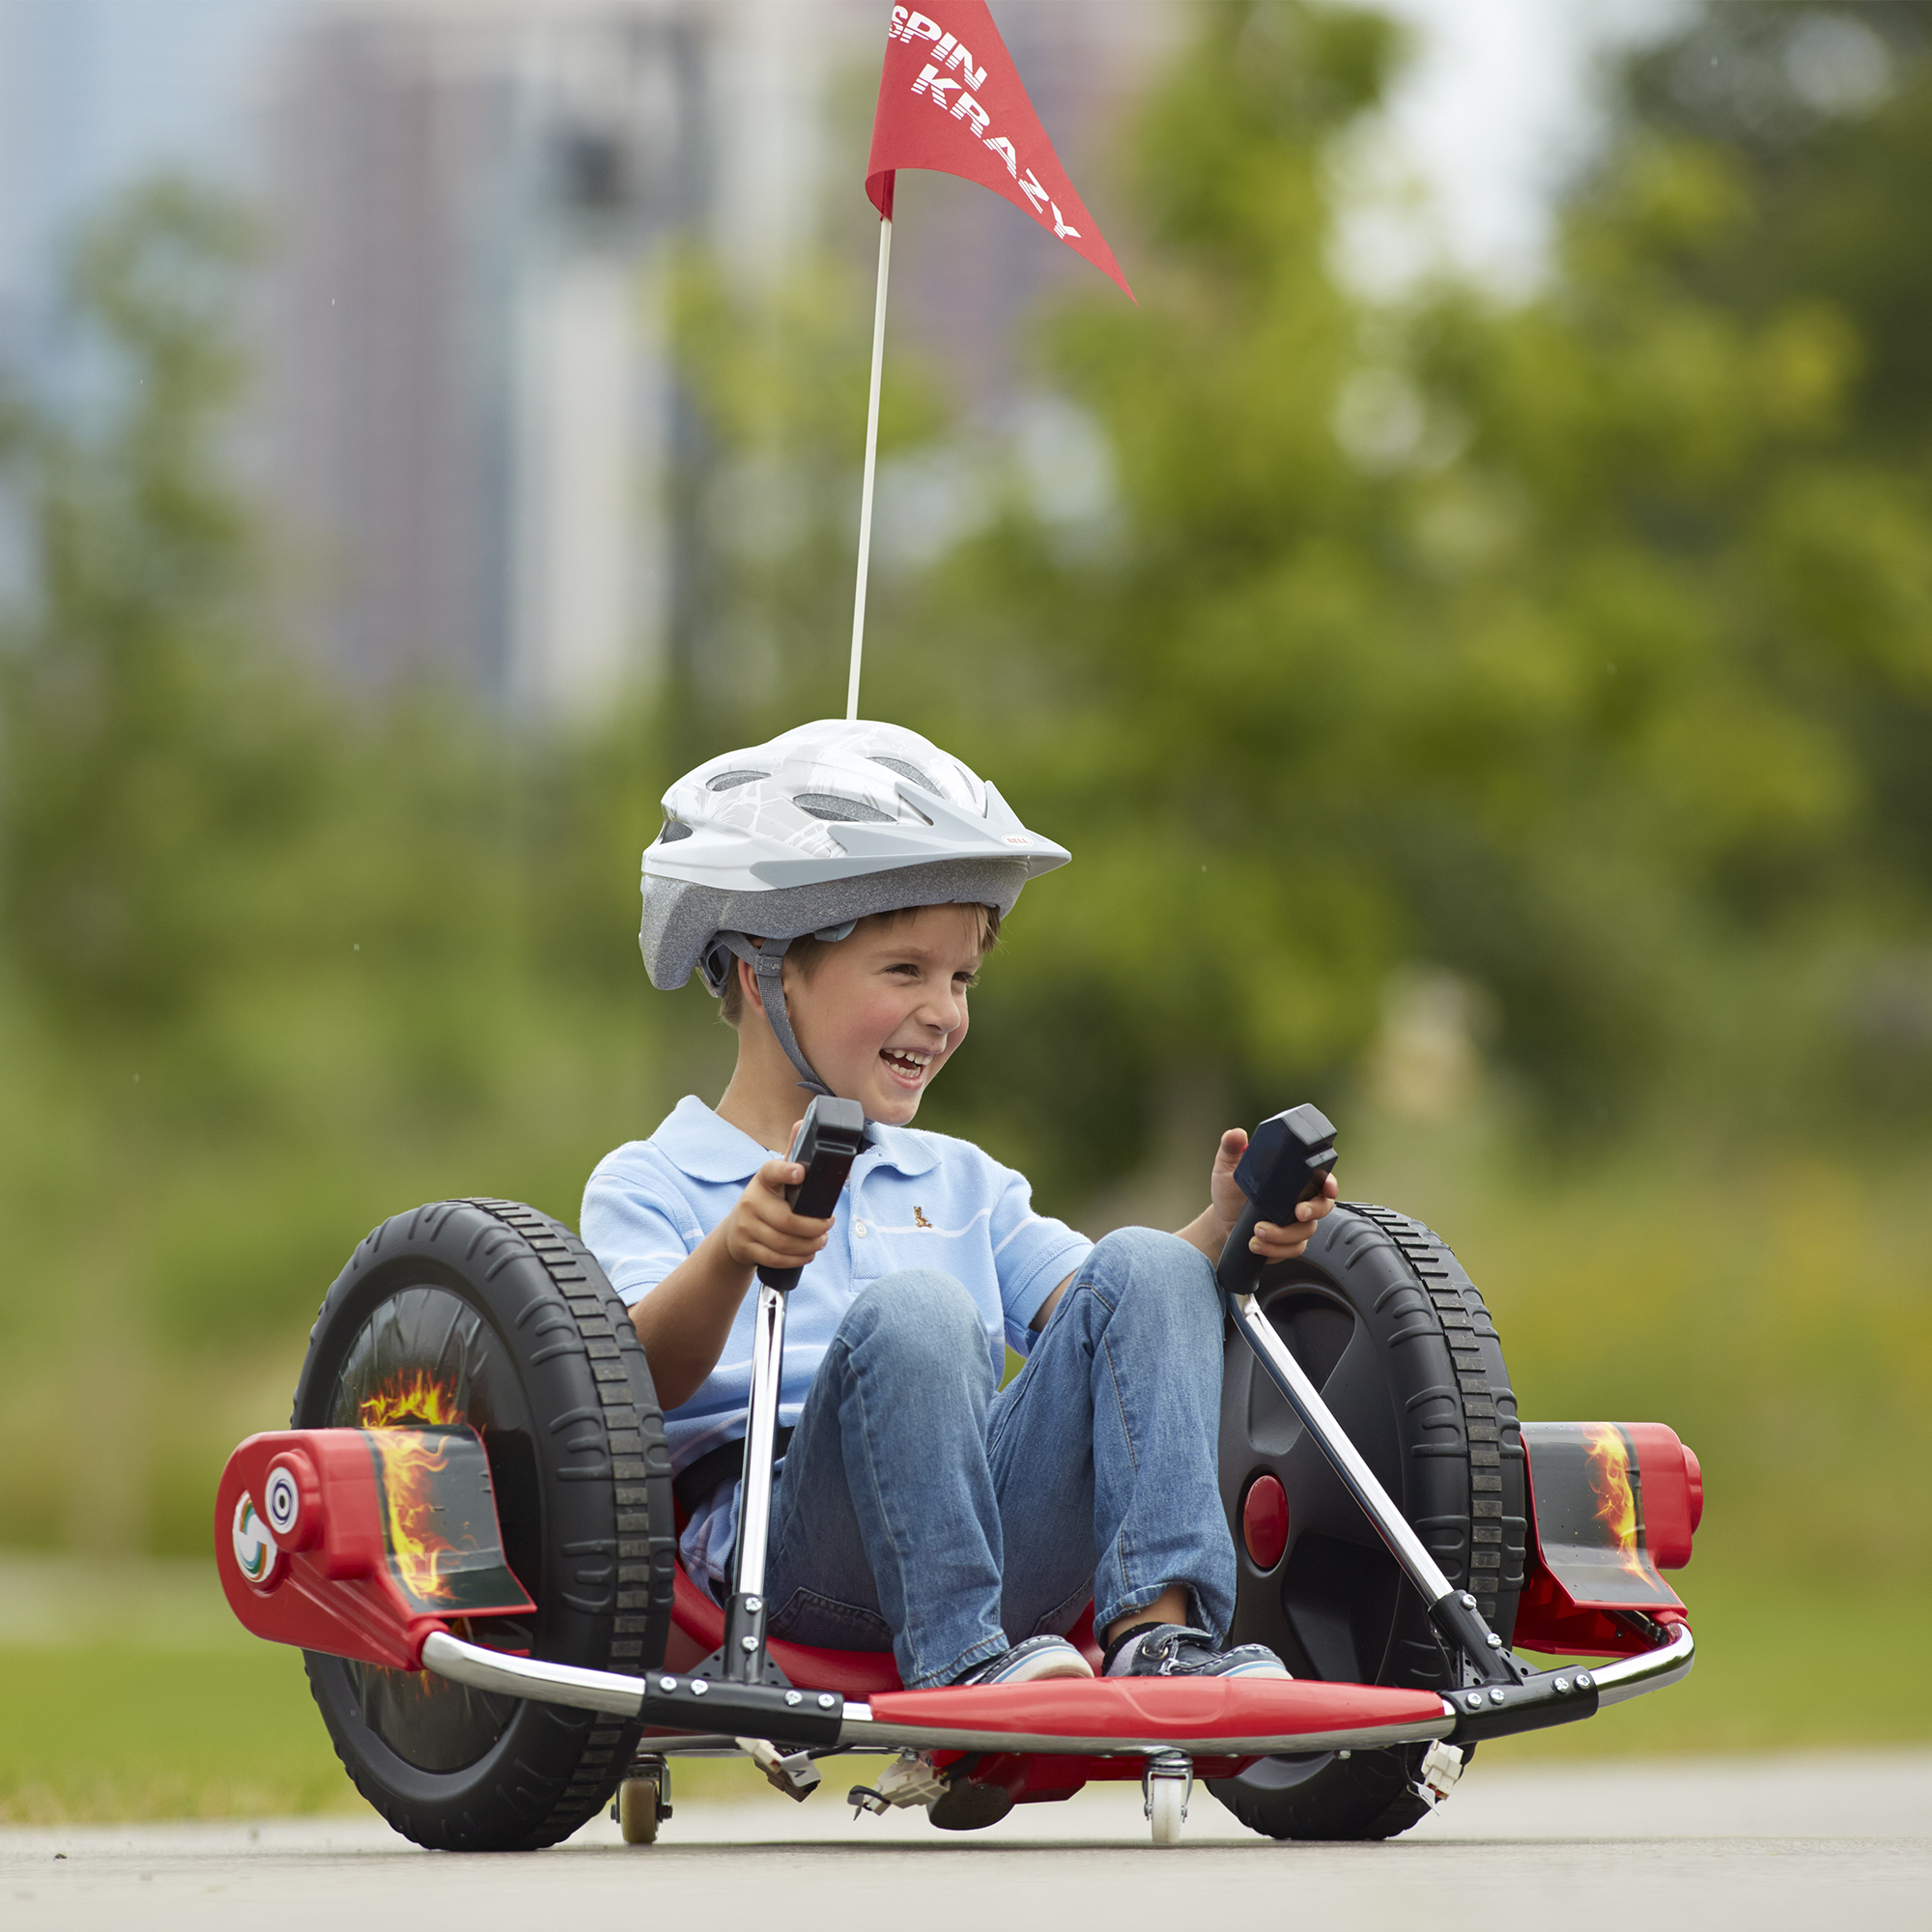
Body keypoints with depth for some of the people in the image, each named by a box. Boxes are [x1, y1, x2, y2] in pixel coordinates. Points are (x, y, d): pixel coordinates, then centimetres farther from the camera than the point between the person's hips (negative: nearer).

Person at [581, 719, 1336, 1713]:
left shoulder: (959, 1182, 31)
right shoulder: (647, 1184, 13)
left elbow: (1092, 1313, 16)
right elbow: (644, 1380, -7)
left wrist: (1223, 1232, -4)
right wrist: (731, 1256, -27)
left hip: (1015, 1539, 5)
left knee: (1143, 1264, -15)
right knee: (911, 1307, -32)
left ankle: (1157, 1627, -30)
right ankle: (955, 1664, -38)